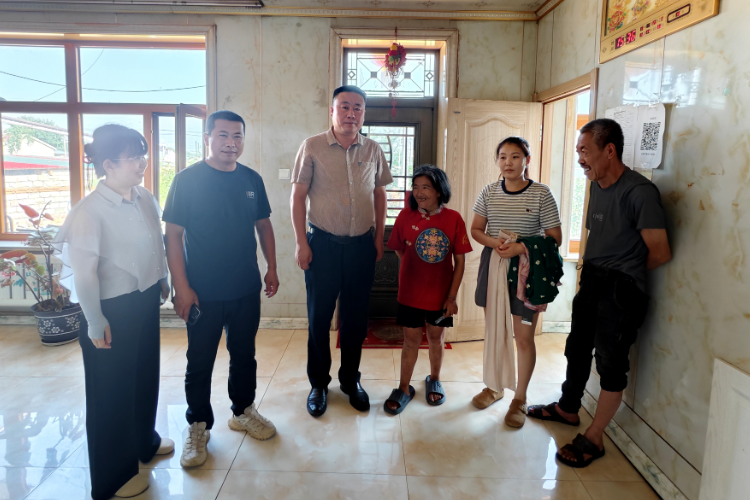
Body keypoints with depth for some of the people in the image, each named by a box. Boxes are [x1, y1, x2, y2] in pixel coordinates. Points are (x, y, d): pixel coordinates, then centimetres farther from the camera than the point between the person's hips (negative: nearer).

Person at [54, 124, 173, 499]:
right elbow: (83, 274, -19)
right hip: (113, 309, -7)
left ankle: (144, 441, 49)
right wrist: (95, 324, -15)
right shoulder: (89, 211, -22)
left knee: (146, 374, 23)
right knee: (111, 388, 11)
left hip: (145, 301, 7)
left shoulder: (145, 198, -2)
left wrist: (163, 281, 17)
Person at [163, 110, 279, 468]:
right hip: (203, 293, -3)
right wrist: (182, 287, -14)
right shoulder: (187, 179, -10)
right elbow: (173, 235, -10)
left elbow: (263, 224, 12)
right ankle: (198, 426, 28)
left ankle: (243, 411, 38)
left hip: (247, 290, 4)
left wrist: (271, 268, 8)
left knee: (244, 354, 17)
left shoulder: (252, 179, 3)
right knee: (200, 361, 10)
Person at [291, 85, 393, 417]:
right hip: (323, 243, -2)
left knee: (356, 317, 11)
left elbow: (379, 194, 12)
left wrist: (379, 237, 8)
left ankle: (350, 380, 29)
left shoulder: (373, 150, 5)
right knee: (319, 317, 7)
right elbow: (298, 195, -3)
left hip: (362, 245, 3)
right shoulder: (313, 147, -4)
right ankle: (318, 383, 25)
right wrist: (301, 243, -8)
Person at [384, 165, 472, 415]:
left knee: (436, 336, 17)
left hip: (441, 293, 0)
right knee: (411, 340, 8)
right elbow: (399, 249, 6)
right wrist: (415, 269, 0)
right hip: (411, 292, 0)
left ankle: (434, 380, 39)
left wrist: (452, 296, -7)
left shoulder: (453, 219, -10)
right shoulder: (406, 215, -9)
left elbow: (460, 260, -6)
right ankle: (404, 389, 24)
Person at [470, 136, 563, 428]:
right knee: (493, 331, 14)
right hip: (493, 265, 4)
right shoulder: (489, 193, 3)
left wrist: (520, 248, -20)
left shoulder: (541, 194, -7)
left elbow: (554, 238, -7)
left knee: (523, 337, 2)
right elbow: (476, 230, 8)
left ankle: (520, 398, 21)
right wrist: (493, 242, -12)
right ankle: (494, 386, 34)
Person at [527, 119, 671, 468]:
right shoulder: (597, 187, 7)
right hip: (591, 281, 8)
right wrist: (589, 269, 9)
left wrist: (626, 273, 0)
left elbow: (660, 252, -16)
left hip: (621, 289, -8)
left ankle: (594, 438, 16)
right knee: (578, 348, 20)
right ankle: (568, 409, 40)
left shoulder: (640, 192, -18)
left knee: (611, 362, 2)